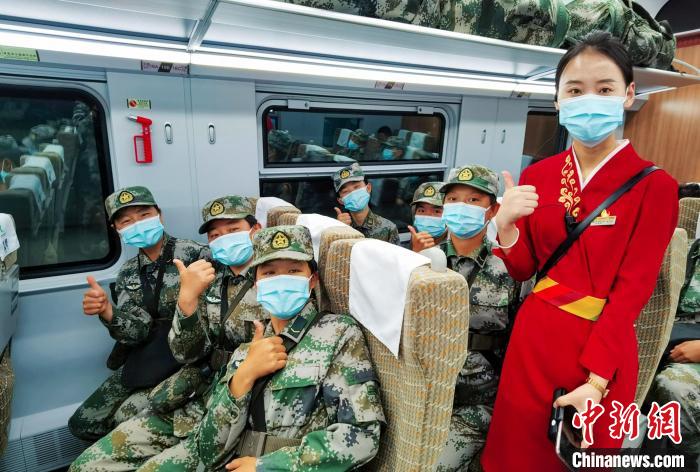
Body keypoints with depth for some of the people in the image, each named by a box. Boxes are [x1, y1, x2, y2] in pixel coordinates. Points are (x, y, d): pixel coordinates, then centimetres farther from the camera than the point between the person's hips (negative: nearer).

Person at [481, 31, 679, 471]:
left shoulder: (655, 186, -9)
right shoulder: (538, 175, 1)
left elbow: (632, 290, -12)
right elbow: (523, 270, 2)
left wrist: (597, 380, -18)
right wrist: (506, 225, -17)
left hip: (603, 350, -2)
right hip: (533, 339, 3)